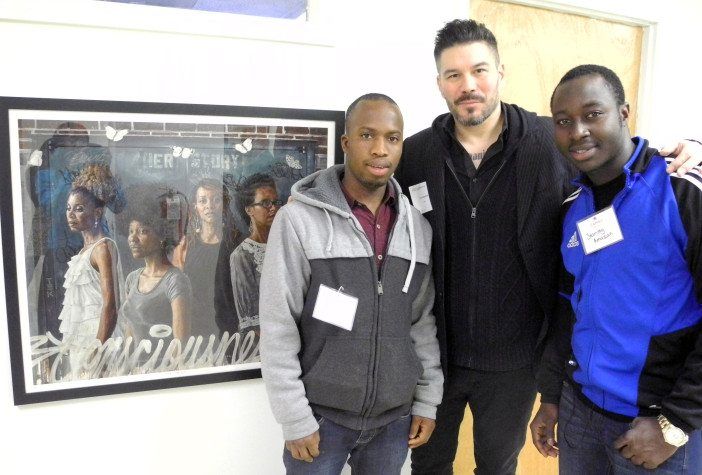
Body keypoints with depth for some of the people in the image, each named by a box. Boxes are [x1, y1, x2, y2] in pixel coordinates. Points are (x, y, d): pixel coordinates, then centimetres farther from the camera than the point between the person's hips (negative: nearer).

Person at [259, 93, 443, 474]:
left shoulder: (418, 229, 1)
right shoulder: (299, 220, -12)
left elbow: (424, 323, 7)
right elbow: (278, 330, -11)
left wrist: (427, 401, 6)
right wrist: (295, 420, -10)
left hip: (395, 417, 4)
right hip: (321, 415, -3)